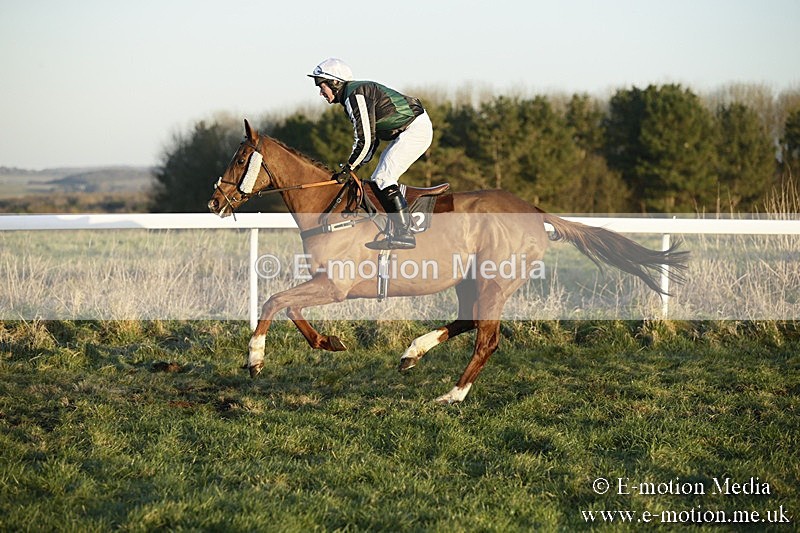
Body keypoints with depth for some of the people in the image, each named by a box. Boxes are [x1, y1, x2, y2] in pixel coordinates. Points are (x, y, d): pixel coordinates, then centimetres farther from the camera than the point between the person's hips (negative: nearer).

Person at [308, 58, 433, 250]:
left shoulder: (355, 95, -18)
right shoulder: (351, 96, 14)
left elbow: (365, 140, -21)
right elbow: (371, 138, 18)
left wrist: (348, 168, -11)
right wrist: (352, 167, 11)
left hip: (415, 129, -11)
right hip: (406, 131, 11)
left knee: (384, 178, -16)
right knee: (378, 180, 9)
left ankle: (405, 235, -18)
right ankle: (398, 233, 9)